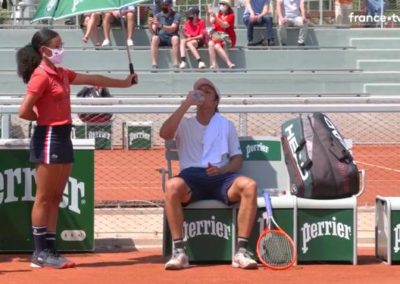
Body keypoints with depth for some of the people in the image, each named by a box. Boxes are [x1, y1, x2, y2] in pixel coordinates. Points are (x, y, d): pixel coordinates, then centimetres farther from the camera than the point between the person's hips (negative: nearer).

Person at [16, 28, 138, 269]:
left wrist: (124, 83, 26)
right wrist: (45, 119, -1)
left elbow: (93, 79, 23)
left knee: (55, 199, 9)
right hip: (49, 138, -9)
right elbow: (24, 111, -18)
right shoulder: (41, 76, -13)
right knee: (44, 199, -5)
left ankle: (49, 250, 13)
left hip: (63, 138, 9)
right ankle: (40, 253, -1)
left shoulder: (61, 74, 14)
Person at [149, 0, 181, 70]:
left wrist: (161, 26, -34)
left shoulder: (176, 15, 0)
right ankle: (154, 64, -35)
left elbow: (173, 29, -18)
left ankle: (175, 64, -35)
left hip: (171, 38, -2)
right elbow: (153, 32, -3)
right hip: (161, 38, 2)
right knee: (154, 38, -32)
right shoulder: (157, 16, 7)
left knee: (175, 38, -35)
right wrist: (151, 25, -26)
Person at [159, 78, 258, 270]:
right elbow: (164, 133, -2)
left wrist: (222, 169, -6)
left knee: (249, 185, -32)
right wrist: (186, 104, -2)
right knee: (172, 186, -38)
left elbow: (237, 158, 17)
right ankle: (179, 251, -33)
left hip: (220, 176, 1)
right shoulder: (184, 124, 21)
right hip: (191, 177, -1)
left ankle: (241, 251, -30)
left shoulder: (226, 125, 24)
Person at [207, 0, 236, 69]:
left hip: (227, 38, -4)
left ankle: (229, 63, -32)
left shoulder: (231, 15, -2)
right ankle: (213, 64, -35)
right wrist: (210, 14, -16)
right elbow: (210, 23, -2)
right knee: (210, 43, -28)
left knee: (217, 46, -32)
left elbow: (225, 25, -18)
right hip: (217, 37, 4)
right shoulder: (218, 14, 12)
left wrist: (216, 17, -28)